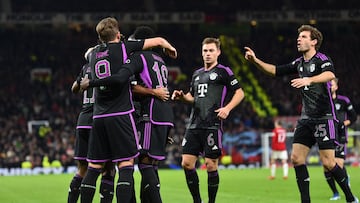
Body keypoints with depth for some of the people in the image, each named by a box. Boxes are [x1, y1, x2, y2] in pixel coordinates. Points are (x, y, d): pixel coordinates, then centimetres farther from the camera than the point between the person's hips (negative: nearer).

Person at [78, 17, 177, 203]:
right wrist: (170, 49, 28)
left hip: (98, 116, 5)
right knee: (126, 165, -7)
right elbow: (159, 41, 8)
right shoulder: (123, 48, 1)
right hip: (121, 114, -5)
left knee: (94, 167, 7)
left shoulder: (93, 53, 14)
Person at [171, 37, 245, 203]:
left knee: (211, 165, -6)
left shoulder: (223, 71, 2)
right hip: (194, 125, 6)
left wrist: (227, 108, -13)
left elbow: (239, 93, 0)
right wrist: (182, 96, 9)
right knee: (187, 163, -2)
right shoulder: (197, 74, 20)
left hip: (213, 125, -6)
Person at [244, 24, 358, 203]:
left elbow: (330, 75, -31)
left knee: (328, 162, -11)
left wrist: (309, 80, -47)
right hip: (306, 119, 7)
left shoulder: (322, 59, -10)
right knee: (296, 158, -3)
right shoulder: (299, 64, 13)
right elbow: (276, 70, 18)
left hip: (324, 118, -7)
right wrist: (255, 61, 4)